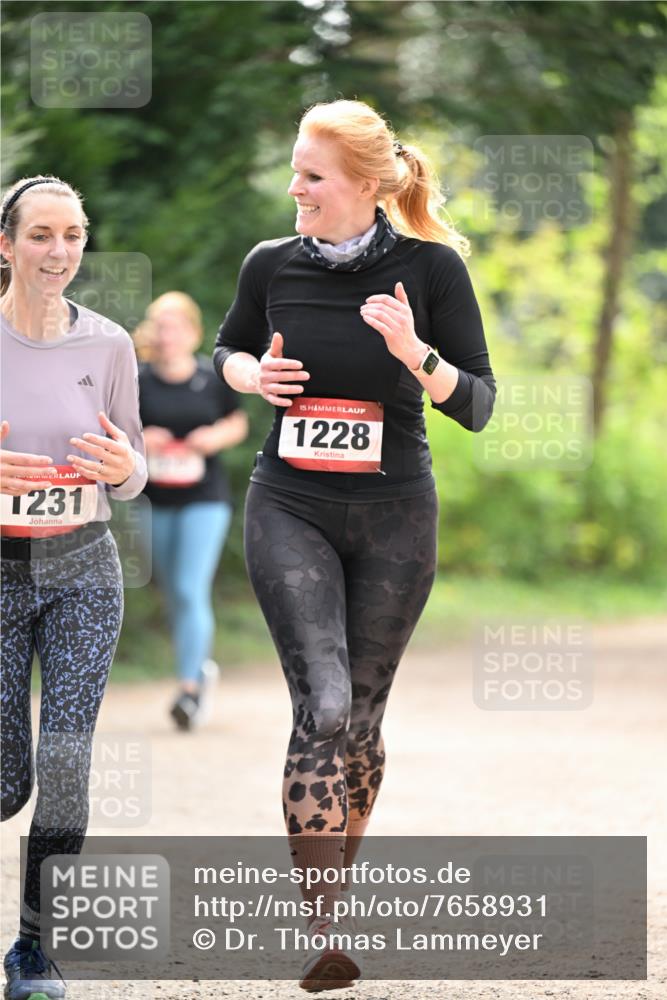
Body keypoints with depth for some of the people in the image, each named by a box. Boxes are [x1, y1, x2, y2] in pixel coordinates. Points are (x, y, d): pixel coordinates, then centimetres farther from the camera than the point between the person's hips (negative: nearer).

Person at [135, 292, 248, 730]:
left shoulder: (214, 378, -3)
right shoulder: (138, 382, -3)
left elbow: (238, 422, 10)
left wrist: (217, 437, -10)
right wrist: (138, 442, -17)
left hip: (205, 499, -2)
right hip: (155, 502, 2)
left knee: (191, 590, -14)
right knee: (175, 593, 13)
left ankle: (190, 687, -13)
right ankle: (202, 666, 35)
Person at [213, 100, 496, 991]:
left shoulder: (431, 266, -6)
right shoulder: (273, 265, 1)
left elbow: (477, 406, -5)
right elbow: (227, 350, 20)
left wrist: (414, 353, -23)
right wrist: (254, 375, -3)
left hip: (394, 517, 0)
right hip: (290, 509, 0)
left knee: (361, 712, 8)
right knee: (322, 704, -15)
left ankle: (338, 877, 31)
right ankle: (322, 932, -18)